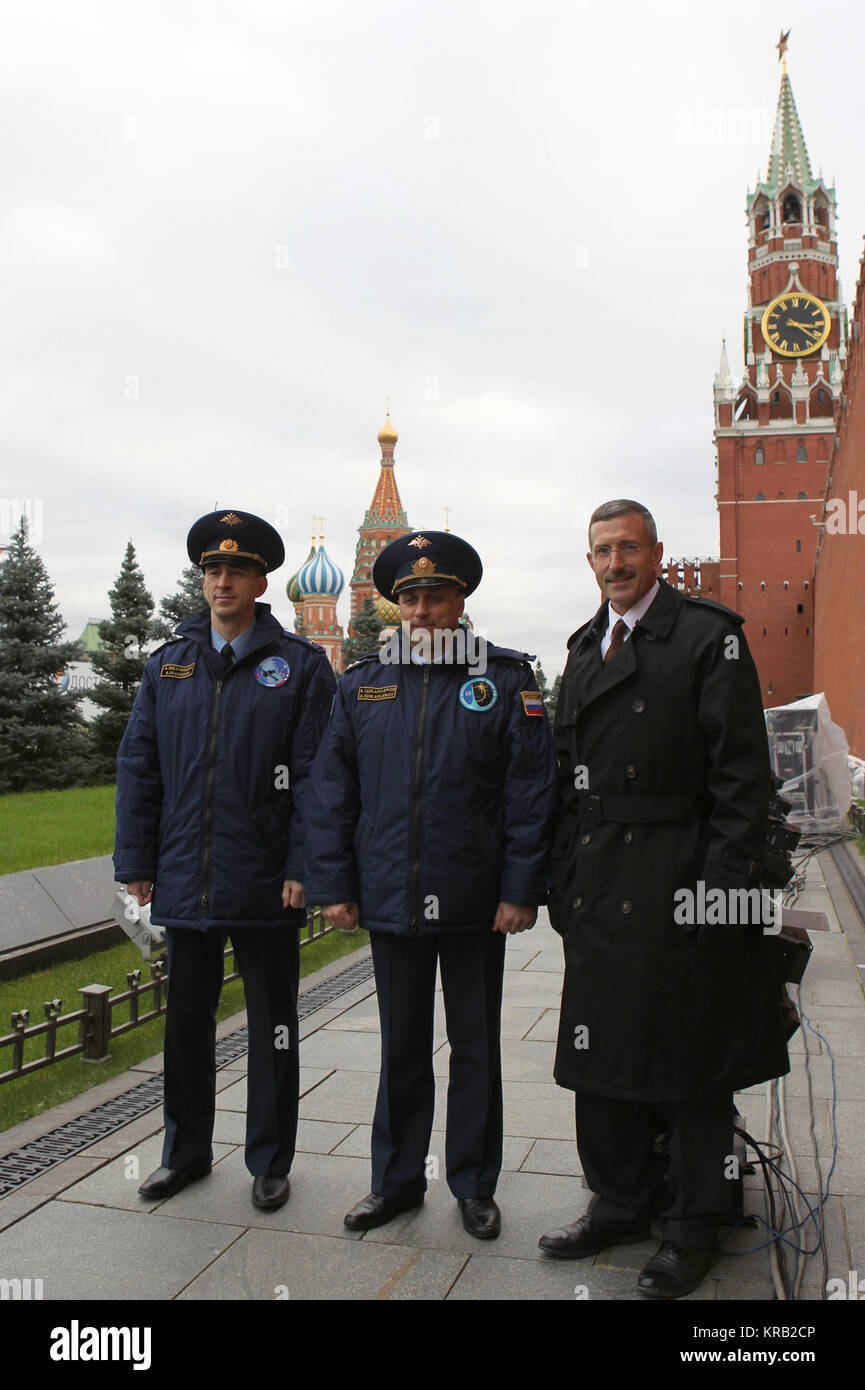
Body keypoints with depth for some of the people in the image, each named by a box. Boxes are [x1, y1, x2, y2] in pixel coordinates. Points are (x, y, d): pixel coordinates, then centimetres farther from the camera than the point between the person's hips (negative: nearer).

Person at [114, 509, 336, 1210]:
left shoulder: (300, 665, -2)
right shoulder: (169, 665, 9)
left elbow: (314, 776, -7)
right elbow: (138, 768, 9)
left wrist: (302, 868, -13)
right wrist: (137, 862, 3)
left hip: (266, 885, -3)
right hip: (184, 881, 4)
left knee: (273, 1025, 10)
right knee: (186, 1021, 16)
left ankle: (271, 1163, 27)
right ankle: (187, 1152, 35)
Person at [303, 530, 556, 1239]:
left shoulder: (506, 680, -3)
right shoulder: (362, 685, 5)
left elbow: (532, 789, -6)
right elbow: (331, 794, 5)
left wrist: (522, 889, -10)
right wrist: (334, 886, 1)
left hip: (476, 905, -2)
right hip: (390, 900, 2)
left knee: (476, 1045, 12)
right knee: (401, 1046, 16)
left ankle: (475, 1185, 29)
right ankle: (397, 1180, 33)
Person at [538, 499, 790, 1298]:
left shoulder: (710, 637, -5)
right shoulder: (586, 649, 14)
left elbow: (742, 774, -10)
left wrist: (723, 886, -16)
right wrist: (563, 880, 10)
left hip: (680, 891, -6)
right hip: (599, 894, 6)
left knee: (691, 1062, 7)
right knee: (603, 1055, 14)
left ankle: (693, 1229, 25)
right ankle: (621, 1205, 33)